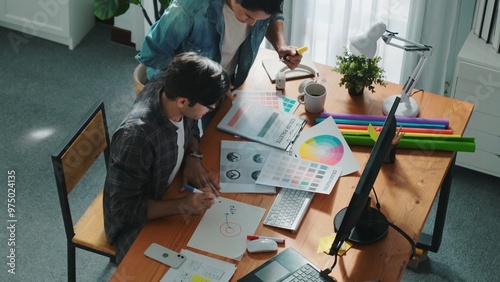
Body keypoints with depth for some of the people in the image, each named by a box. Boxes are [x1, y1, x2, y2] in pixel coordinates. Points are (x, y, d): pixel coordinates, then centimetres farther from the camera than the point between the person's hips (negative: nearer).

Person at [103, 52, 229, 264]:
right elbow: (124, 209, -28)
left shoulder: (172, 87, -18)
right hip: (134, 220, -7)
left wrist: (193, 158, -12)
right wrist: (182, 206, -34)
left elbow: (190, 127, 7)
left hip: (167, 189, 7)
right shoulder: (136, 137, -39)